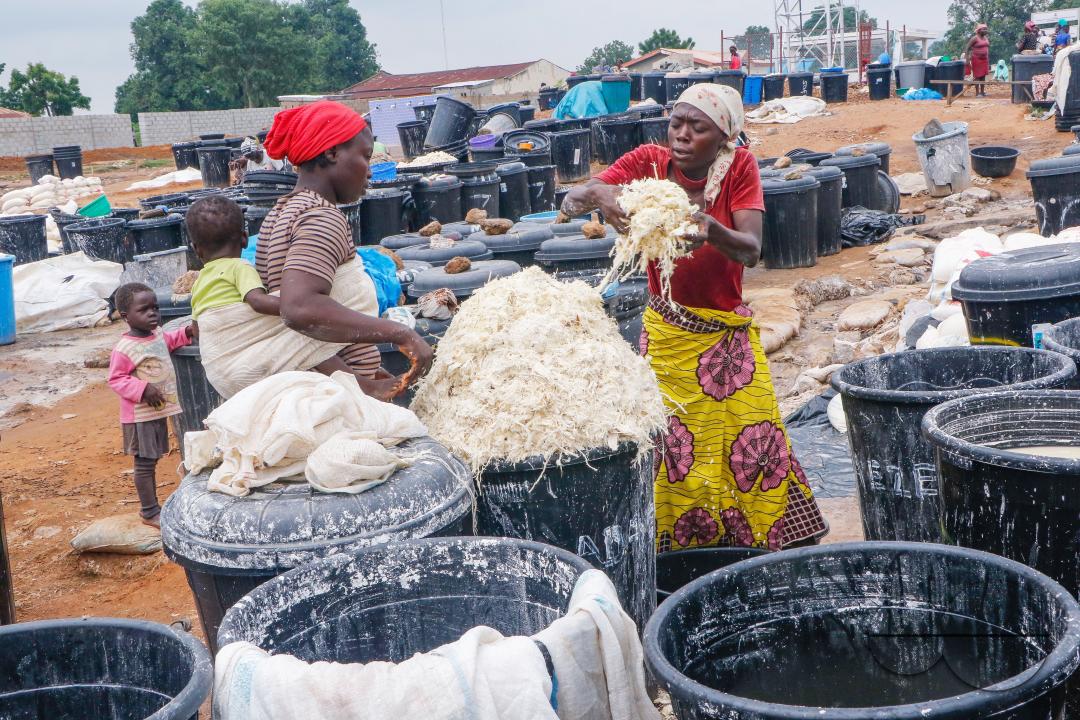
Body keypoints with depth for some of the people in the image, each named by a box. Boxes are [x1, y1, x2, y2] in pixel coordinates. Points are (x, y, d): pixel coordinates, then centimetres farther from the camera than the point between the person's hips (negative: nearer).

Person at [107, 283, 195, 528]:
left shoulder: (158, 334, 4)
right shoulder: (124, 348, -20)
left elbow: (169, 341, 27)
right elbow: (115, 379, -17)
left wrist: (186, 333, 9)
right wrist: (143, 390, -27)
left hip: (160, 412, 8)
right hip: (140, 416, -8)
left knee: (152, 460, 17)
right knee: (144, 463, 1)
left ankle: (150, 507, 28)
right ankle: (150, 512, 9)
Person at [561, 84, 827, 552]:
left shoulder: (739, 167, -8)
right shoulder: (648, 162, -7)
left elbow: (751, 251, -19)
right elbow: (569, 203, -16)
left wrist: (711, 228, -40)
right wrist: (597, 192, -40)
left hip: (730, 333, 0)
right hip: (666, 333, 0)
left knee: (753, 444, 2)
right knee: (671, 449, 0)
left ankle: (769, 547, 20)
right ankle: (674, 547, 18)